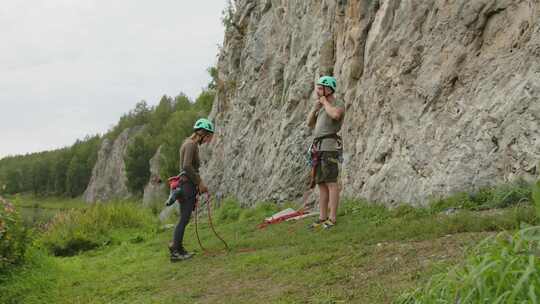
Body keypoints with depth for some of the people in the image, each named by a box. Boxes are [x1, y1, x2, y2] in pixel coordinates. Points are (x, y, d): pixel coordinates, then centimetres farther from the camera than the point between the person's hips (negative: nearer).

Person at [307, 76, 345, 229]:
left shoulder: (339, 104, -3)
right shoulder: (323, 106, 24)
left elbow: (335, 115, -28)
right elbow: (310, 124, 20)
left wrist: (324, 101, -10)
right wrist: (315, 106, 7)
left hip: (329, 147, -8)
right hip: (319, 148, 8)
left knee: (331, 183, -9)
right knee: (321, 184, 6)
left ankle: (332, 218, -7)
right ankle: (322, 218, 10)